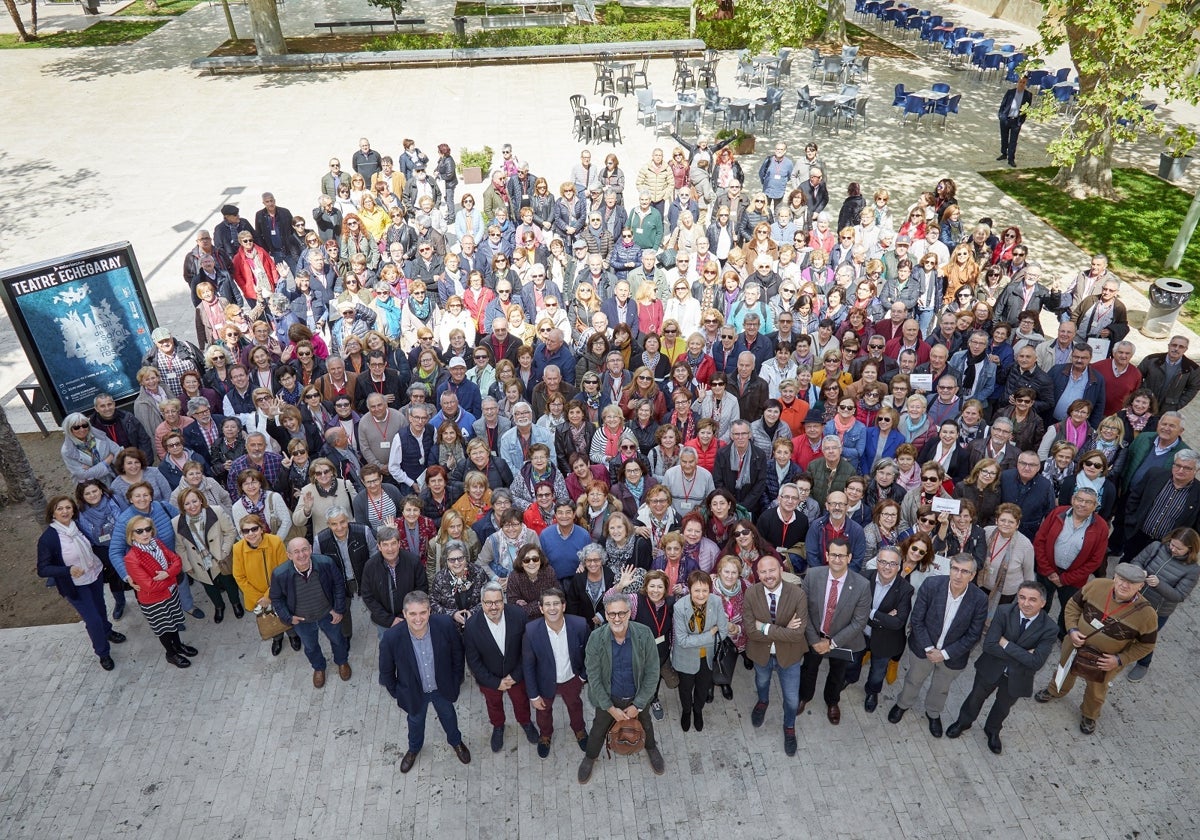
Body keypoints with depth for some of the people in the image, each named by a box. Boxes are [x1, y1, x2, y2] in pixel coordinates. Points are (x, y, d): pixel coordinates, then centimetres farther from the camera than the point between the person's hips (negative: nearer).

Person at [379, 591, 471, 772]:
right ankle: (414, 748, 62)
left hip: (443, 687, 1)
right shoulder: (392, 638, -34)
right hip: (414, 692, -1)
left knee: (448, 715, 29)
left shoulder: (445, 624, -32)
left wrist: (457, 680, 0)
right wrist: (397, 694, -2)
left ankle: (455, 741, 62)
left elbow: (457, 652, -10)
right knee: (416, 720, 29)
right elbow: (386, 671, -13)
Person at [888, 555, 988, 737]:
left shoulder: (980, 599, -25)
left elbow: (973, 635, -15)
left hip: (952, 655, 1)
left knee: (941, 688, 27)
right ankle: (903, 704, 55)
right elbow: (917, 620, -17)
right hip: (923, 647, 0)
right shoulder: (931, 584, -26)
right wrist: (929, 648, -19)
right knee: (914, 680, 26)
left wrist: (945, 654, -17)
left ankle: (933, 713, 56)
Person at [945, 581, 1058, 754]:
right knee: (976, 697, 24)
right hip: (991, 668, 0)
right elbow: (989, 645, -27)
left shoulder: (1049, 629, -24)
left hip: (1017, 677, 0)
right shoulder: (1004, 612, -23)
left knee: (1003, 707, 26)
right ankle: (963, 722, 53)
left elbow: (1036, 662, -30)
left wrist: (1006, 644, -29)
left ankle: (992, 731, 56)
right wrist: (1022, 655, -29)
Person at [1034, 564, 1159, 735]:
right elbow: (1073, 605, -5)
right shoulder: (1096, 586, -23)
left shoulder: (1146, 614, -27)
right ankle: (1055, 691, 63)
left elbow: (1146, 644, -10)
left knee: (1096, 694, 25)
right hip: (1076, 647, 2)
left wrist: (1120, 660, -17)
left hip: (1105, 662, -2)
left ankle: (1089, 716, 56)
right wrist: (1072, 629, -17)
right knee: (1065, 673, 31)